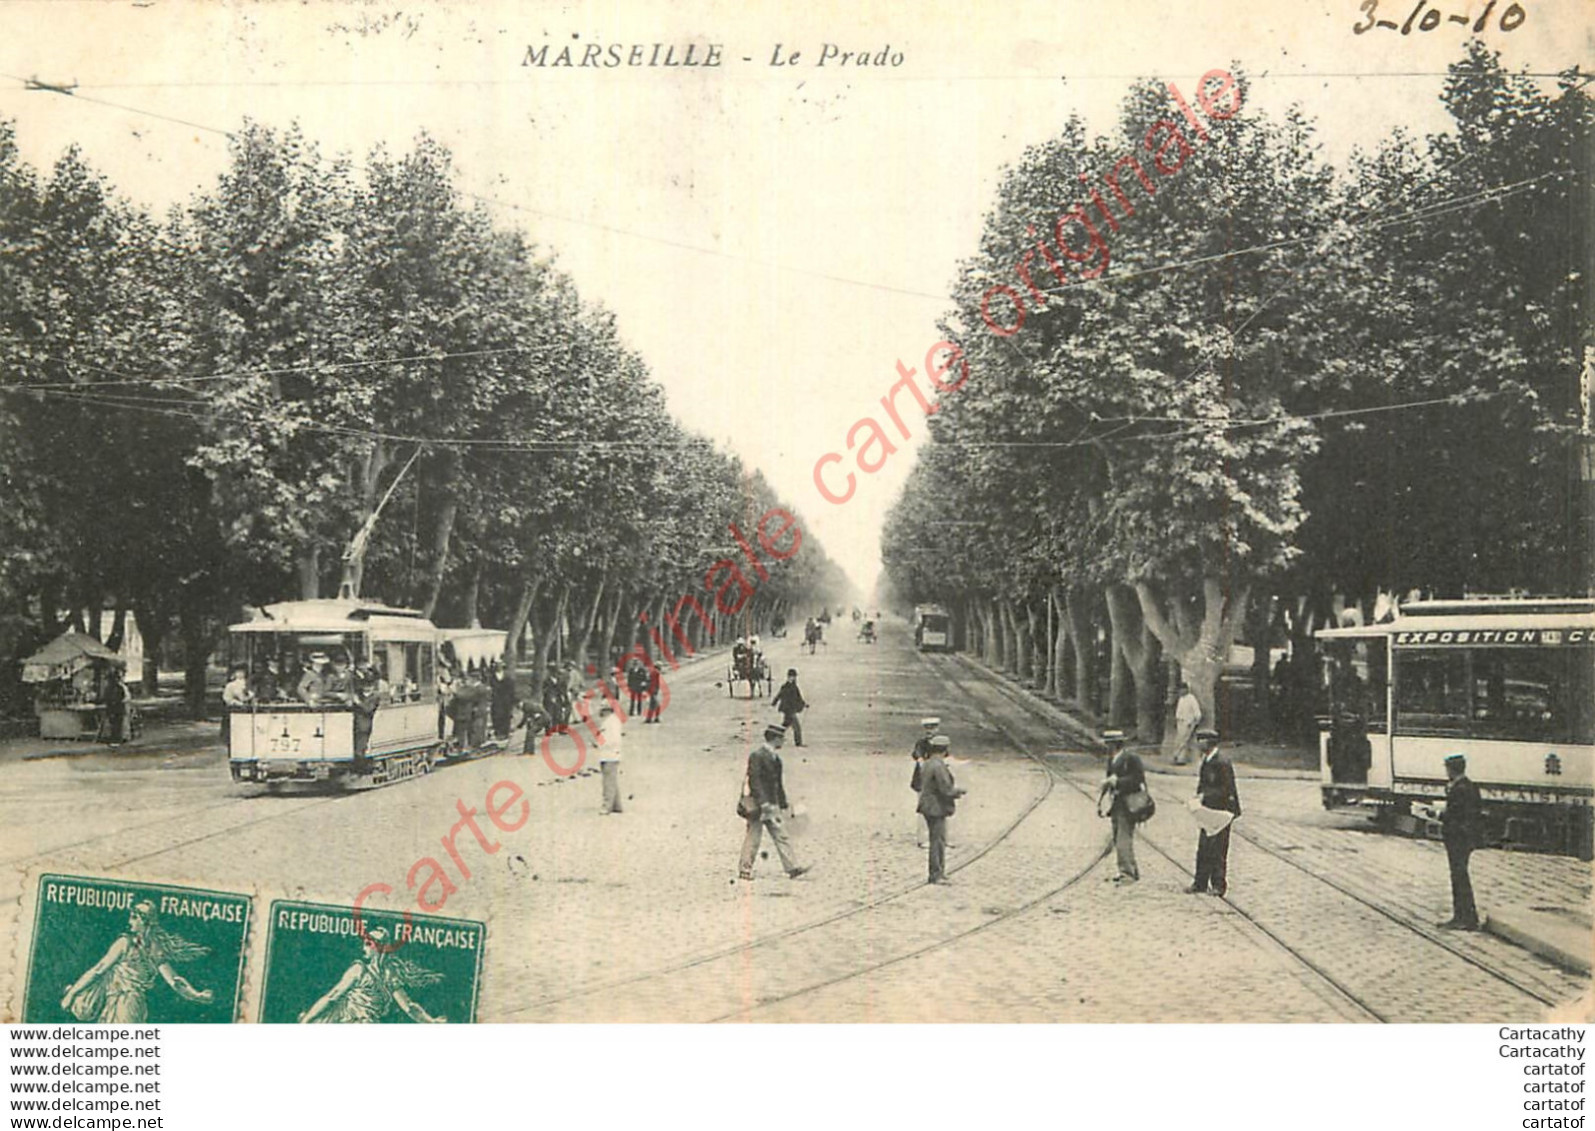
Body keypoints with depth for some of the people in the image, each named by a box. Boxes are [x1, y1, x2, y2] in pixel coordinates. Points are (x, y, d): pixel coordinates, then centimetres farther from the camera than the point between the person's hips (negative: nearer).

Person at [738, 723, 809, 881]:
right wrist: (763, 802, -24)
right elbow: (754, 779, -19)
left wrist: (783, 803, 19)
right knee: (753, 836, -2)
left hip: (772, 804, 9)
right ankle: (745, 869, 7)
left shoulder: (774, 757, 16)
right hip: (758, 804, -9)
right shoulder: (757, 756, -12)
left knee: (780, 835, 3)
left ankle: (792, 867, 0)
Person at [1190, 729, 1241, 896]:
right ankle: (1201, 883, 17)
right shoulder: (1206, 761, 10)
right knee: (1203, 848, 10)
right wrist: (1199, 796, 5)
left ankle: (1219, 885, 8)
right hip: (1208, 811, 9)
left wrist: (1205, 795, -20)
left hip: (1221, 811, -9)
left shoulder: (1222, 763, -18)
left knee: (1218, 850, -2)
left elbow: (1227, 789, -19)